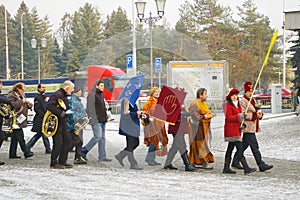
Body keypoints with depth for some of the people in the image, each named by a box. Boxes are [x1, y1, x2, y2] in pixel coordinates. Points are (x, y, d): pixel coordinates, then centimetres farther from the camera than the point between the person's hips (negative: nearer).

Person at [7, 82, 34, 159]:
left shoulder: (21, 96, 20)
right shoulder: (11, 96, -9)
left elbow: (23, 106, 30)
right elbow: (13, 105, -23)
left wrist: (28, 105, 9)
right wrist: (22, 101, -17)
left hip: (20, 119, 10)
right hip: (16, 119, -10)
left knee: (15, 137, 11)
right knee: (20, 136, -11)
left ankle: (12, 154, 14)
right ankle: (26, 152, -13)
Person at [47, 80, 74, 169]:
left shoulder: (64, 96, 18)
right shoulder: (57, 94, -13)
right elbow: (49, 105, -25)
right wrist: (60, 113, -24)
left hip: (63, 123, 10)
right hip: (56, 123, -10)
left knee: (67, 141, 9)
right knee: (58, 143, -9)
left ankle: (62, 161, 17)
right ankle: (54, 163, 0)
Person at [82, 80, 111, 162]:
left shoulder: (101, 95, 19)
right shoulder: (92, 94, -9)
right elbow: (89, 108, -14)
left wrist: (105, 117, 20)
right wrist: (92, 119, -19)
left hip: (102, 120, 9)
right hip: (96, 120, -9)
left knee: (102, 137, 6)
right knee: (98, 136, -14)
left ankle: (102, 156, 7)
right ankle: (84, 151, -3)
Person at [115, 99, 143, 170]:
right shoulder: (126, 100, -14)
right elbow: (125, 113, -21)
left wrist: (141, 114, 6)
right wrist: (136, 113, -25)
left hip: (134, 125, 10)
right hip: (128, 126, -10)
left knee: (136, 143, 13)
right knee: (131, 145, -3)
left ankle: (120, 156, 21)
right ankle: (133, 164, 4)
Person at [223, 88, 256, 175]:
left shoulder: (237, 104, 19)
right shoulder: (228, 105, -9)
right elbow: (229, 117, -17)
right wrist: (240, 116, -21)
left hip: (236, 129, 10)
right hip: (231, 129, -10)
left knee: (230, 148, 11)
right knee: (240, 148, -13)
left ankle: (226, 168, 16)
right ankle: (246, 168, -16)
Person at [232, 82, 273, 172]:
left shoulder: (253, 100, 18)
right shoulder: (243, 101, -11)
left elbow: (256, 111, 22)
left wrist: (260, 114, -1)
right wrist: (255, 115, -24)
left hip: (253, 127, 10)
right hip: (248, 127, -10)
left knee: (244, 145, 15)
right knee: (255, 147, -9)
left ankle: (235, 162, 25)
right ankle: (261, 165, -9)